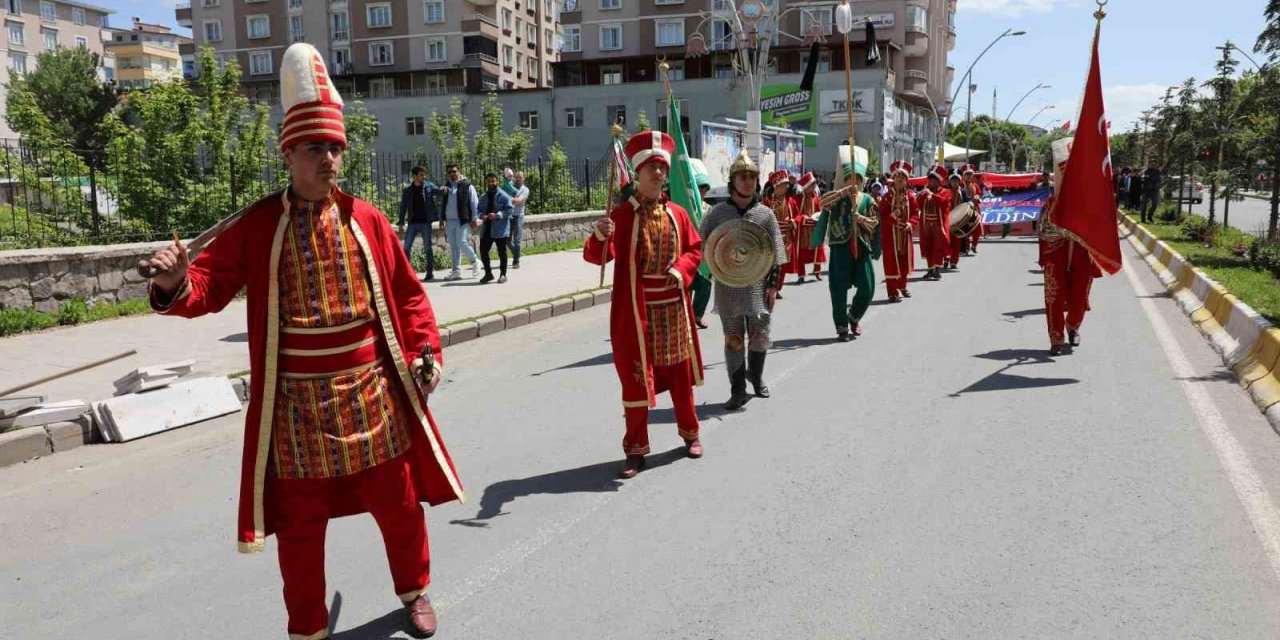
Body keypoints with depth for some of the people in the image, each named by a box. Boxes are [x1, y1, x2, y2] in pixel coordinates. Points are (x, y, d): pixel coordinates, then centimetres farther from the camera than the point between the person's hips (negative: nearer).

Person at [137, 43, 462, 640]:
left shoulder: (367, 219, 3)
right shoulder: (257, 225, -2)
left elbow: (407, 292, 8)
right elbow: (211, 285, -5)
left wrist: (427, 350, -1)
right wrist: (175, 285, -27)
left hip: (373, 391, 1)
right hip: (296, 401, -1)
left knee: (398, 502, 13)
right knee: (299, 523, 10)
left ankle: (414, 591, 40)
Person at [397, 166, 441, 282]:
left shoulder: (429, 187, 3)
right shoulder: (407, 190, 6)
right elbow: (403, 207, 8)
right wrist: (401, 223, 3)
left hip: (425, 222, -1)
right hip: (413, 223, 1)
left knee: (428, 248, 2)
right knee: (406, 247, -3)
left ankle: (430, 273, 10)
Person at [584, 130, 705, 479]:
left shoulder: (677, 213, 6)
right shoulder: (621, 214, -7)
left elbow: (694, 249, 13)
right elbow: (598, 256, -16)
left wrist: (681, 270, -7)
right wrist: (599, 235, -38)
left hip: (673, 306, 4)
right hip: (637, 309, -4)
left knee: (680, 371, 15)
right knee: (636, 376, 1)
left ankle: (690, 432, 34)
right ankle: (635, 449, 12)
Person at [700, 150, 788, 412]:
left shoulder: (765, 213, 3)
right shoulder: (718, 212, -1)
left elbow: (776, 252, 4)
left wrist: (773, 284, -1)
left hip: (758, 287, 1)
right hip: (728, 288, -1)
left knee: (760, 336, 8)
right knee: (733, 338, 4)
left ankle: (756, 376, 35)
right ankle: (738, 391, 13)